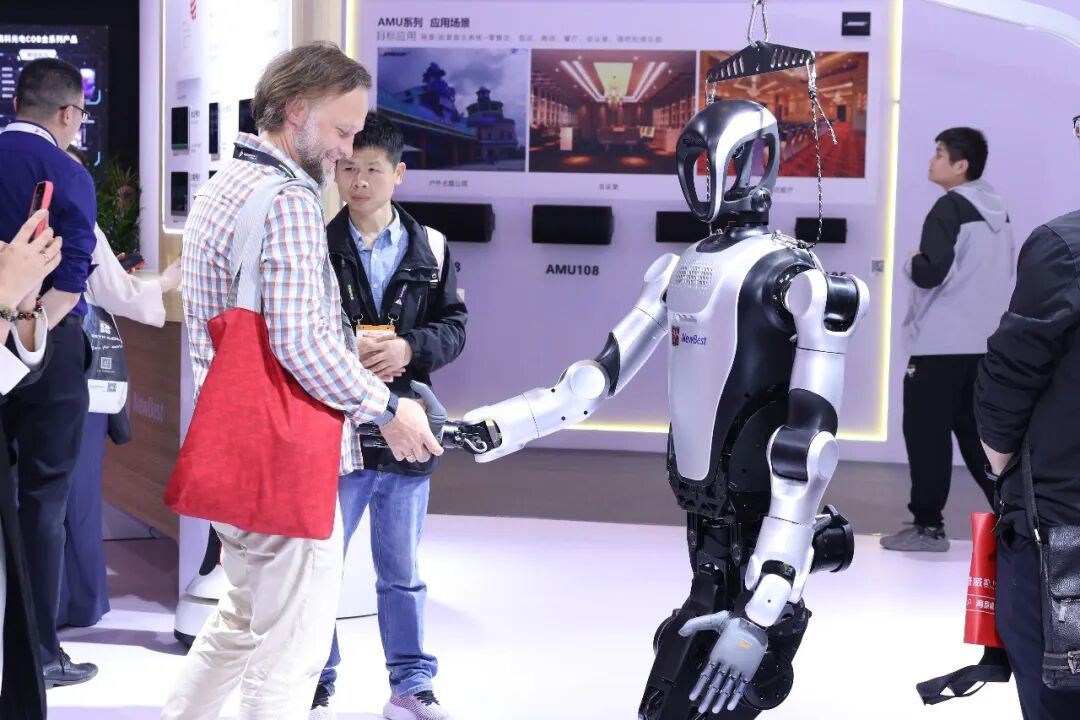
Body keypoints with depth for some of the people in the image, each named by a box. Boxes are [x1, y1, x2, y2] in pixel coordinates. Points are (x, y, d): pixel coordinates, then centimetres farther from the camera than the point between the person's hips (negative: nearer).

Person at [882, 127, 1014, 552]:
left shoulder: (950, 207, -12)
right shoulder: (997, 212, 13)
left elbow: (930, 273, -20)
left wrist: (914, 262, 0)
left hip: (943, 343, -8)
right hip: (985, 341, 8)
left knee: (926, 433, -1)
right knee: (976, 432, 14)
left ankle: (927, 525, 1)